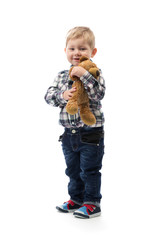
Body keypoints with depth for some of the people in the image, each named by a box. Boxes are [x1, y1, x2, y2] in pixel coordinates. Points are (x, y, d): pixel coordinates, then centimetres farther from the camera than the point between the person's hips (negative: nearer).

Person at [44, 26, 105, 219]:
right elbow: (49, 96, 0)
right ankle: (76, 199, 34)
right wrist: (63, 95, -20)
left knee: (90, 171, 3)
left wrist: (84, 75, -31)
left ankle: (92, 204, 17)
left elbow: (99, 94, -24)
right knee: (73, 170, 19)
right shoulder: (62, 76, 6)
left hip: (91, 134, -5)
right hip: (69, 133, 6)